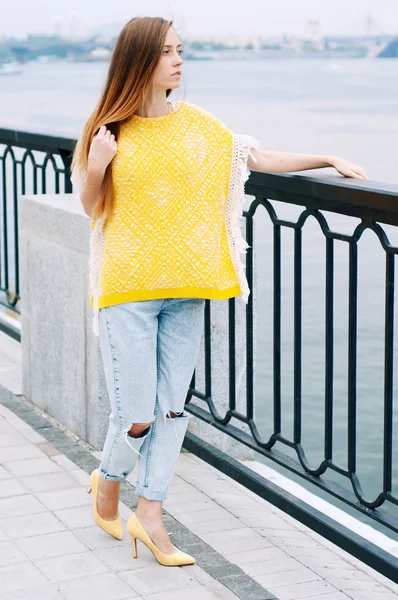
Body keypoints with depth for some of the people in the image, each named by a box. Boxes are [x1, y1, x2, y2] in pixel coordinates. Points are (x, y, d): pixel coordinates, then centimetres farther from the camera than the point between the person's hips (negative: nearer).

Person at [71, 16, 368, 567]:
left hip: (185, 286, 3)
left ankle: (149, 516, 15)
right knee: (137, 416, -4)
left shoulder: (196, 124, 7)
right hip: (128, 288, -3)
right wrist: (96, 168, -14)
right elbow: (92, 209, 5)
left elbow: (258, 158, 11)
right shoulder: (110, 129, 0)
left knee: (172, 408, 5)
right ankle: (107, 480, 26)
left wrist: (330, 159, 6)